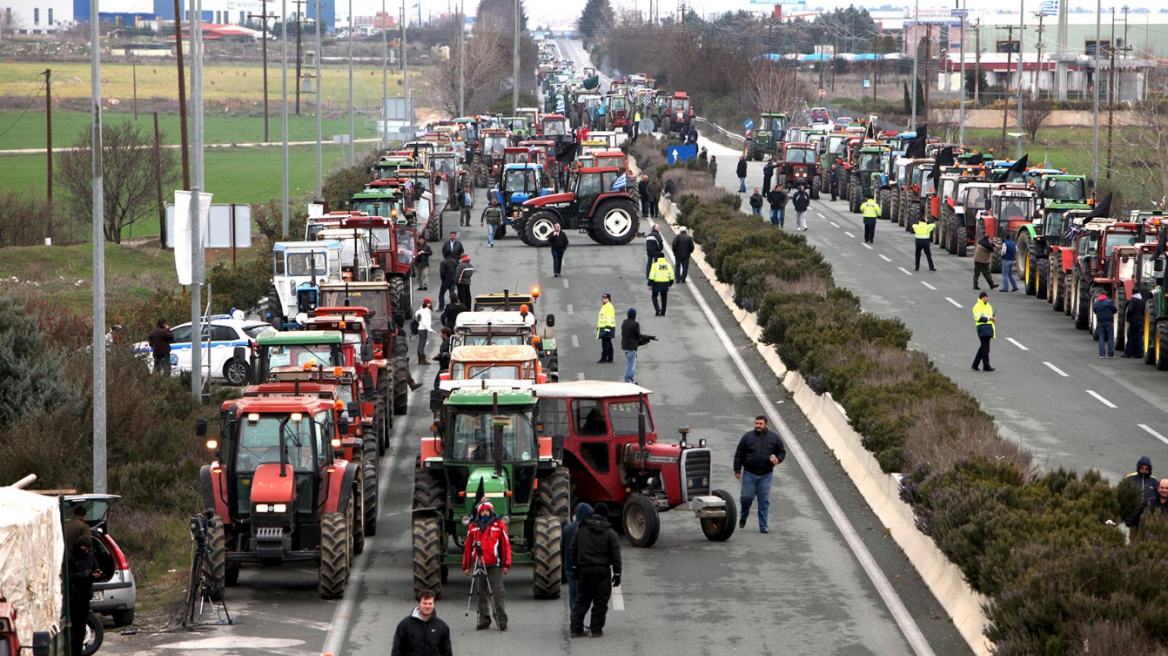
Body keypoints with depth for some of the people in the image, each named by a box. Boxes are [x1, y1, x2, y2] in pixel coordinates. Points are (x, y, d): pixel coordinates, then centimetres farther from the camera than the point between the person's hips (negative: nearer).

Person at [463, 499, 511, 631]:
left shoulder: (499, 525, 2)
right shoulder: (473, 527, 10)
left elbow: (506, 545, 1)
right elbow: (468, 546, 13)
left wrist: (506, 564, -3)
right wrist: (466, 566, 11)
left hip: (495, 566, -3)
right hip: (478, 565, 3)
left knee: (497, 594, -6)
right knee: (482, 594, 7)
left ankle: (501, 621, -3)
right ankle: (484, 621, 14)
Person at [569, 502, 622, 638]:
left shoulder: (581, 530, 4)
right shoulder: (610, 533, -3)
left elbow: (573, 550, 8)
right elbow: (616, 555, -4)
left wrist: (575, 566, 17)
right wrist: (617, 574, 2)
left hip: (584, 569, 2)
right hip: (603, 570, -2)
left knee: (582, 599, 9)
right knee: (600, 601, 4)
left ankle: (575, 628, 4)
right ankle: (596, 630, 2)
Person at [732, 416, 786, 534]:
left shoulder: (774, 437, 4)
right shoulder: (747, 437, 1)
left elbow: (782, 452, 12)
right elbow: (739, 454, 4)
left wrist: (778, 459, -10)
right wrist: (737, 470, -1)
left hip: (766, 475, 0)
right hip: (749, 474, 0)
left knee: (764, 501, 1)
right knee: (747, 497, 0)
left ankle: (764, 525, 7)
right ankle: (743, 516, 29)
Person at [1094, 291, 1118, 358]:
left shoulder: (1096, 303, 4)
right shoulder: (1109, 302, -8)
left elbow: (1095, 312, 14)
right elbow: (1115, 310, -1)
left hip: (1100, 322, 3)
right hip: (1109, 322, -3)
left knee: (1101, 338, 6)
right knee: (1110, 338, 2)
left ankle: (1101, 354, 1)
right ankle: (1110, 354, -1)